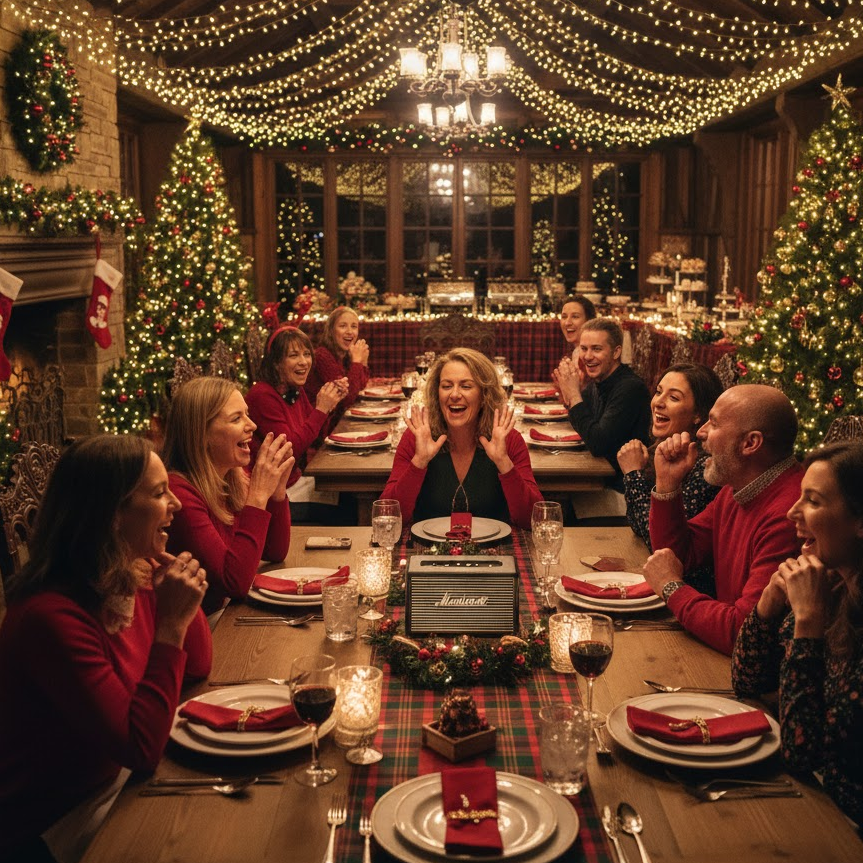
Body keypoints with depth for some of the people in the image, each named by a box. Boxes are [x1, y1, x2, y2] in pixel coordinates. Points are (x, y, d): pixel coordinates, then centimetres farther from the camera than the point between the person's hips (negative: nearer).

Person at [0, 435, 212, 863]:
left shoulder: (135, 578, -5)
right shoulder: (52, 615, -29)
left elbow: (199, 665, 6)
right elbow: (142, 747, -29)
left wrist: (183, 597, -10)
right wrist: (171, 624, -30)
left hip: (115, 778, 7)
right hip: (52, 825, -7)